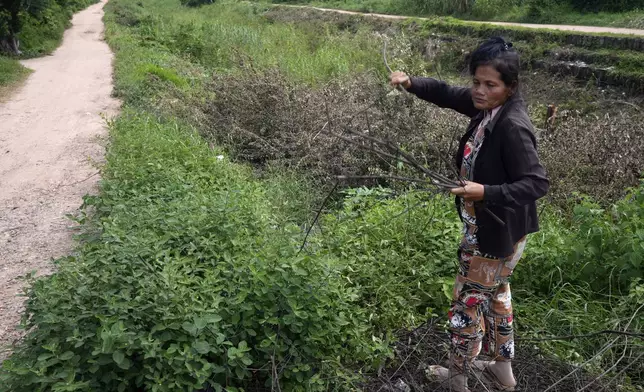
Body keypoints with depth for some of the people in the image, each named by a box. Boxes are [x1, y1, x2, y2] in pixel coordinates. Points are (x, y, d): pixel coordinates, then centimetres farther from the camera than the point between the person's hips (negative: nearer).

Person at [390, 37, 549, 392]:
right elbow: (446, 93, 7)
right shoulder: (487, 105, -4)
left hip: (496, 232, -10)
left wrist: (486, 192, -37)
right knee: (495, 293, 24)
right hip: (484, 226, 10)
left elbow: (537, 183, -28)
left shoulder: (512, 126, -28)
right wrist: (410, 83, -10)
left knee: (468, 303, 8)